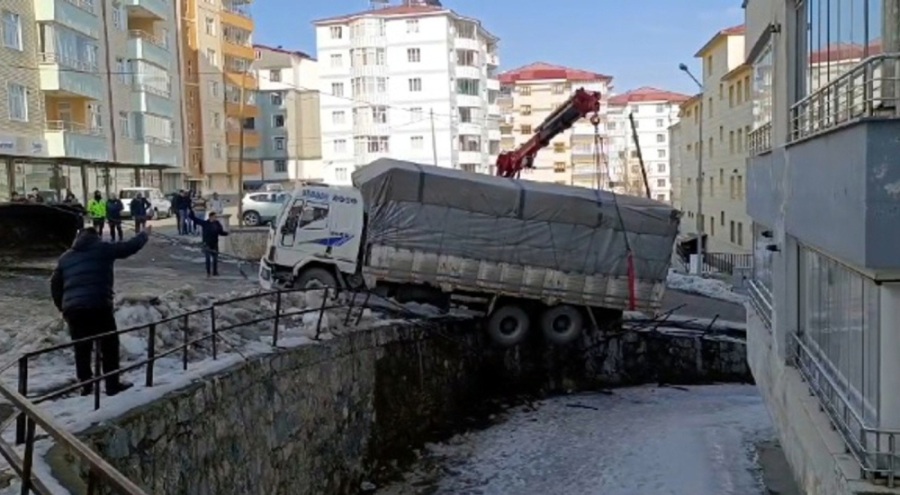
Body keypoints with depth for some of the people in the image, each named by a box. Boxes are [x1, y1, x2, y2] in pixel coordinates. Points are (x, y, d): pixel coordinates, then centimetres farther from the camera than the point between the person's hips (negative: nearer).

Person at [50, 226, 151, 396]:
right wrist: (144, 235, 29)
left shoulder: (66, 257, 19)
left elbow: (55, 284, 19)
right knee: (109, 346, 8)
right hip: (99, 306, -4)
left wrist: (62, 307, 26)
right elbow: (130, 246, 12)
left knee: (82, 349, 14)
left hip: (73, 309, 5)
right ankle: (113, 385, 12)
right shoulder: (103, 248, 5)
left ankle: (85, 386, 18)